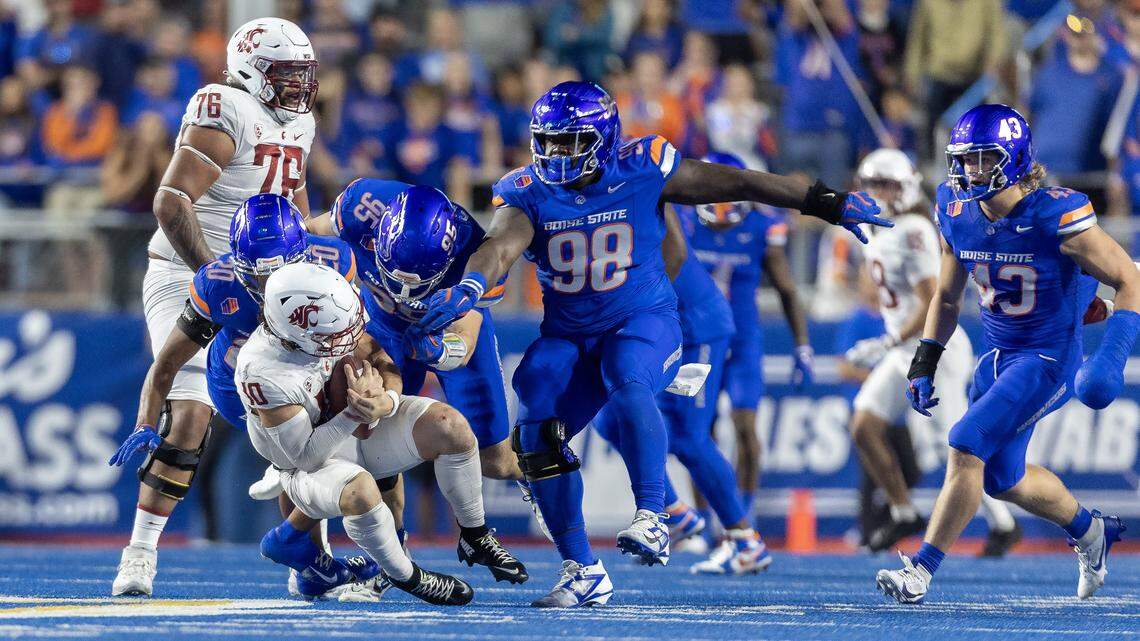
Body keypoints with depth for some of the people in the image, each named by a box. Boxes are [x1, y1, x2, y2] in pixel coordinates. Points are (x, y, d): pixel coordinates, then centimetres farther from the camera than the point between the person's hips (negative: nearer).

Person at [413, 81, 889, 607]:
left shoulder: (641, 172, -10)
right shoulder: (529, 193, -7)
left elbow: (737, 184, -2)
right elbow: (500, 247, -26)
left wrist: (826, 204, 2)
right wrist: (468, 288, -51)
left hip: (644, 321, -3)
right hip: (569, 334, 3)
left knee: (629, 385, -36)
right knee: (536, 437, -11)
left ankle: (651, 520, -33)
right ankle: (582, 572, 2)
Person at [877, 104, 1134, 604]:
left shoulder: (1055, 217, -24)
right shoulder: (957, 214, -6)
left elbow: (1130, 281, -17)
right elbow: (947, 297, 12)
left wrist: (1110, 360, -27)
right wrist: (924, 364, 7)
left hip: (1049, 361, -7)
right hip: (998, 354, 7)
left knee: (966, 448, -19)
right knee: (1002, 478, 17)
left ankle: (920, 571, -12)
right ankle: (1089, 530, 43)